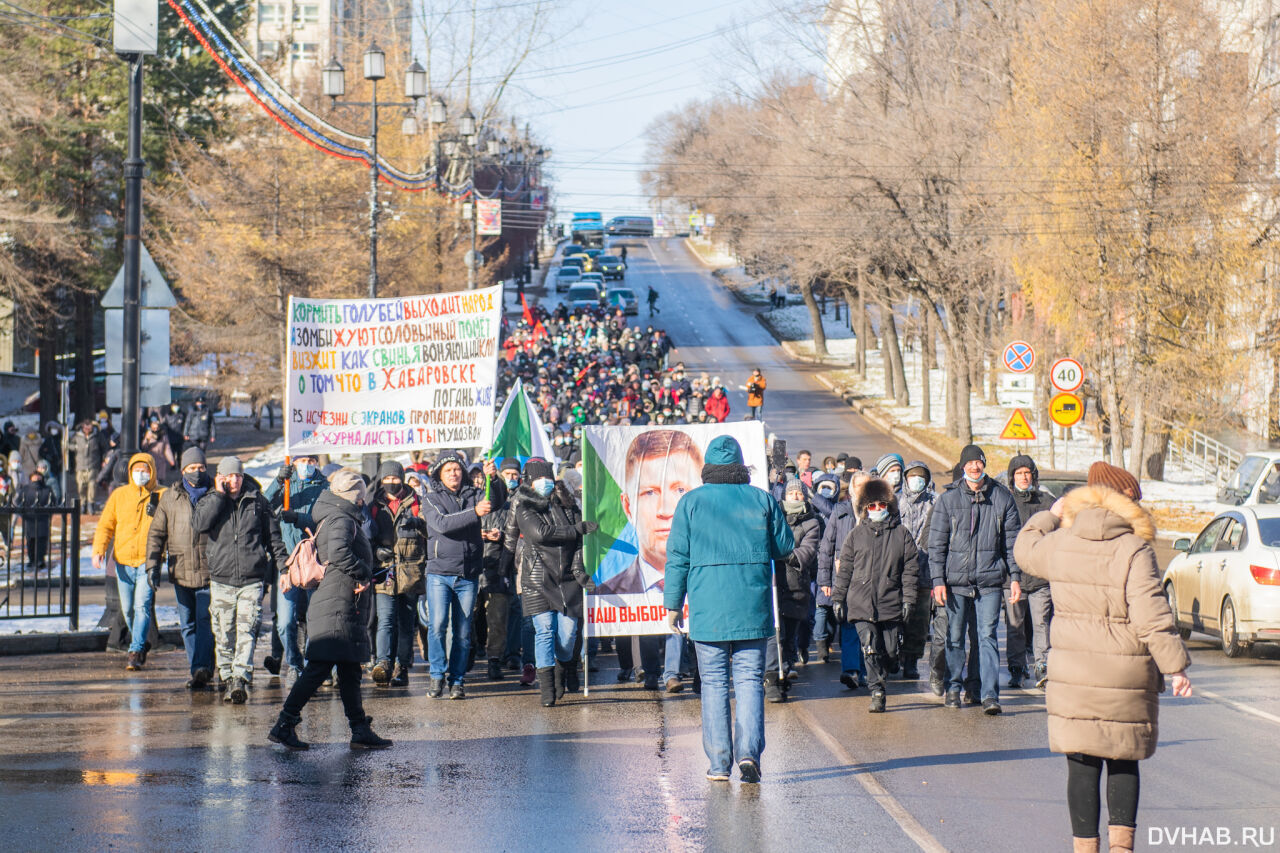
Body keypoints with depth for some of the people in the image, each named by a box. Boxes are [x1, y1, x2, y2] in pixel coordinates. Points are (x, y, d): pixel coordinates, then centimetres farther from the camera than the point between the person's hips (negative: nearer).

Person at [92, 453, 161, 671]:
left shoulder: (161, 496, 0)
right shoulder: (119, 495, 8)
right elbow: (106, 525, 8)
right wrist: (99, 549, -7)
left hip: (148, 561, -4)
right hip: (123, 561, 4)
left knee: (142, 606, -15)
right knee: (128, 608, 11)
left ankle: (136, 651, -14)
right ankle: (140, 644, 30)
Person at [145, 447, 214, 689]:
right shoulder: (170, 497, 9)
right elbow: (156, 533, 11)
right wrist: (153, 564, 0)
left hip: (209, 570, -3)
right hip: (180, 571, 3)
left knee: (205, 620, -13)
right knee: (188, 624, 7)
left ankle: (202, 668, -19)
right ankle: (198, 671, 14)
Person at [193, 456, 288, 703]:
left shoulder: (257, 501, 8)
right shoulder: (210, 501, 8)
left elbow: (273, 537, 14)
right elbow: (200, 523, -14)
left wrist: (283, 566, 9)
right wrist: (219, 494, -9)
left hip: (252, 580, -1)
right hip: (221, 580, 1)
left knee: (247, 632, -13)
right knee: (224, 634, 4)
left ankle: (241, 679, -19)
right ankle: (226, 678, 16)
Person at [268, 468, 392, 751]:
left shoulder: (345, 520, 19)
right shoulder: (342, 521, -13)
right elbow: (338, 553, -31)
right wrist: (364, 572, -18)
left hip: (348, 608, 11)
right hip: (337, 608, -11)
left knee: (350, 670, 11)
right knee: (319, 667, -9)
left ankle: (360, 730, 14)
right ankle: (284, 725, -8)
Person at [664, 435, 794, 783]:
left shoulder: (691, 502, -1)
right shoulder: (762, 500, 2)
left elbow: (677, 557, -1)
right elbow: (785, 547, 8)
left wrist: (673, 604, 6)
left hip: (708, 608, -1)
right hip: (753, 610, 1)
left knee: (714, 682, 5)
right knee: (750, 679, 4)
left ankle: (719, 763, 4)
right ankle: (749, 751, -13)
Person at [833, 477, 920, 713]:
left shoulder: (902, 534, 7)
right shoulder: (856, 535, 9)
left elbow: (910, 570, 7)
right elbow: (844, 569, 11)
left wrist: (908, 600, 0)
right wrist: (838, 598, 7)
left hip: (891, 604, 0)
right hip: (861, 603, 0)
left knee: (890, 653, 4)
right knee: (870, 649, -10)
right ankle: (877, 694, -5)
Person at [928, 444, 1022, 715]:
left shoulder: (1001, 498, 5)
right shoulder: (948, 500, 3)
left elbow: (1012, 540, 9)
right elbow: (937, 544, 4)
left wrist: (1015, 577, 4)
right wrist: (938, 580, -4)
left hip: (990, 581, -1)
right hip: (956, 580, 1)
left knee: (987, 636, -6)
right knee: (955, 636, 8)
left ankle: (990, 695, -8)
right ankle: (954, 687, 24)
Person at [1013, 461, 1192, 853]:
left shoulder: (1060, 544, 1)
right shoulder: (1134, 550, -12)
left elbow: (1025, 548, 25)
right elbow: (1152, 618, -16)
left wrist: (1050, 514, 38)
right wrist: (1175, 665, -9)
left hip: (1072, 674, 2)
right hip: (1126, 677, -2)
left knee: (1082, 766, 8)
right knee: (1124, 762, 14)